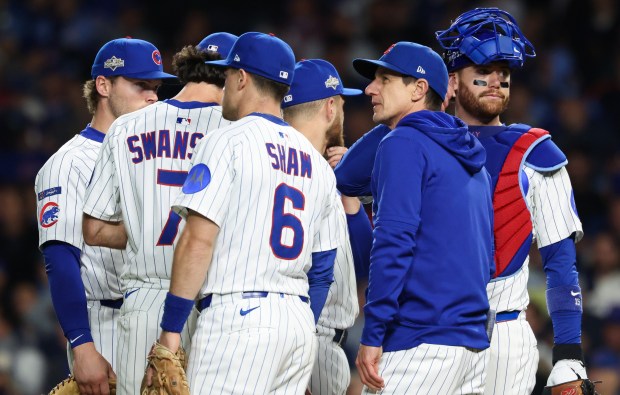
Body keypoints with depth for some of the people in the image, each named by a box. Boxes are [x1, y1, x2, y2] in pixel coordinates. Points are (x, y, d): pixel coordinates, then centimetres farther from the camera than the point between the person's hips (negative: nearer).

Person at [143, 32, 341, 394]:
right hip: (301, 322, 7)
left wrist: (170, 330, -12)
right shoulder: (317, 163, 18)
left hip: (239, 313, -7)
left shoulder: (228, 141, -4)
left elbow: (199, 240, -12)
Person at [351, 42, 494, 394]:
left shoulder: (404, 143, -6)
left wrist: (372, 335, -17)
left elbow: (394, 242, -16)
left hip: (420, 341, -9)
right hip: (473, 342, 9)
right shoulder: (471, 159, 21)